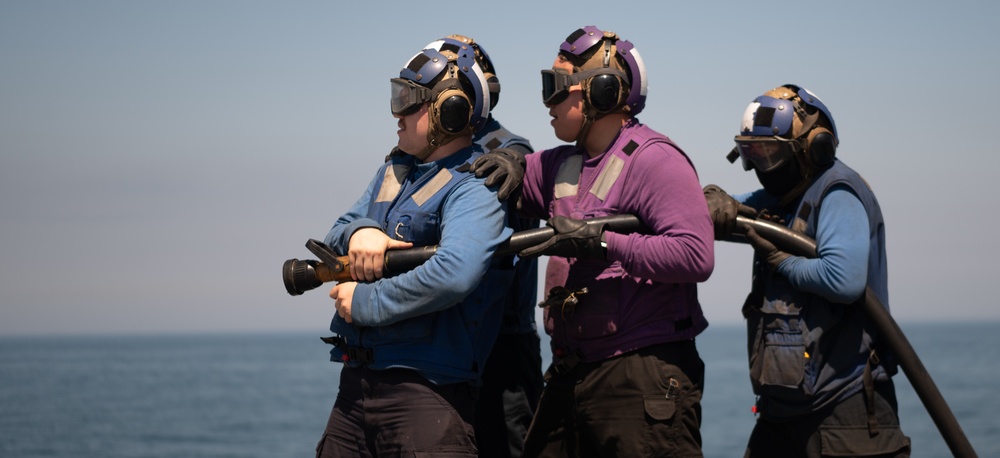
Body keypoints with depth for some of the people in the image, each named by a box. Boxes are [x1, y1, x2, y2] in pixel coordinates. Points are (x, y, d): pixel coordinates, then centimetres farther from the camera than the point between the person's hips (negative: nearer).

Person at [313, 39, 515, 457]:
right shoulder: (394, 170, 18)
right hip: (356, 382, 8)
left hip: (425, 392, -8)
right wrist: (358, 232, -7)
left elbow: (452, 276, -27)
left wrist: (365, 303, -17)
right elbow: (334, 237, 18)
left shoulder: (474, 190, -12)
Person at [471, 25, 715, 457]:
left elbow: (696, 255, -21)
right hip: (570, 374, 8)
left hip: (642, 377, -8)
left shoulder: (654, 160, -9)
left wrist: (600, 242, -20)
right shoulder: (561, 165, 15)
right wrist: (510, 167, 4)